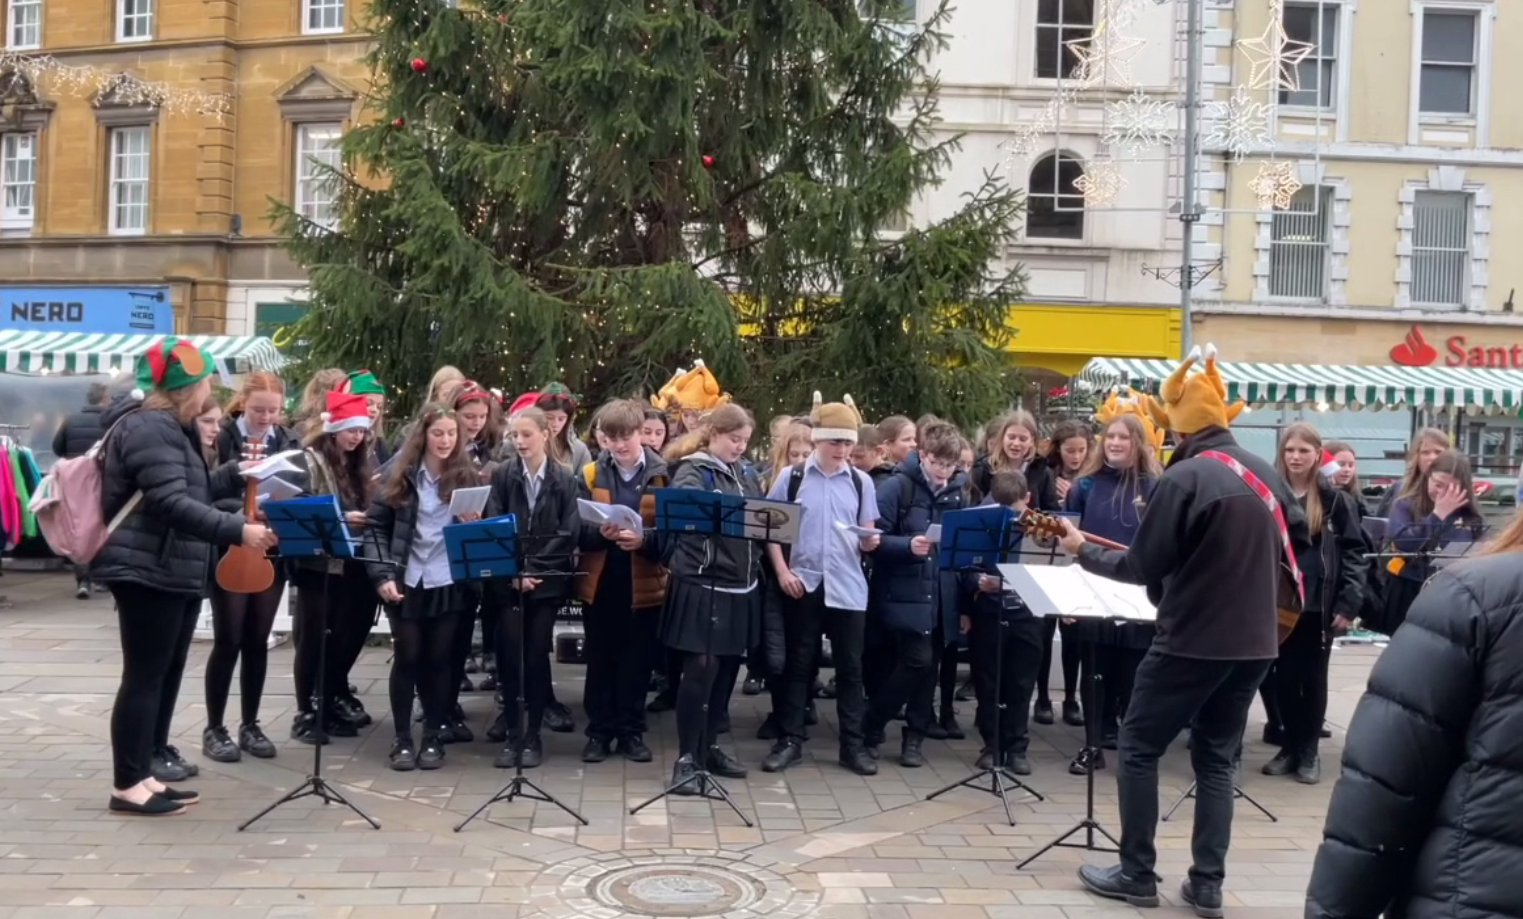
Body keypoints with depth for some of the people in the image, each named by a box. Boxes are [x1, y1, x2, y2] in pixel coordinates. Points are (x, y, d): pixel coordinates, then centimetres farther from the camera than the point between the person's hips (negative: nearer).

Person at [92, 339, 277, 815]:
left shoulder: (167, 426, 19)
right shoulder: (148, 427, -16)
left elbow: (192, 490, 24)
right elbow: (171, 503, -27)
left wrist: (235, 474, 19)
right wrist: (237, 530, -33)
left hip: (172, 572, 11)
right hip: (147, 572, -11)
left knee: (165, 673, 13)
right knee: (145, 676, -6)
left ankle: (147, 768, 21)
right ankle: (127, 785, 0)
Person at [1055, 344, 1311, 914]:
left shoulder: (1184, 477, -15)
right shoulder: (1266, 474, 7)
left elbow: (1142, 567, -14)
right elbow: (1298, 537, 17)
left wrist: (1084, 551, 1)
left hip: (1193, 640, -7)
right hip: (1253, 641, 7)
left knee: (1138, 749, 6)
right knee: (1217, 759, 14)